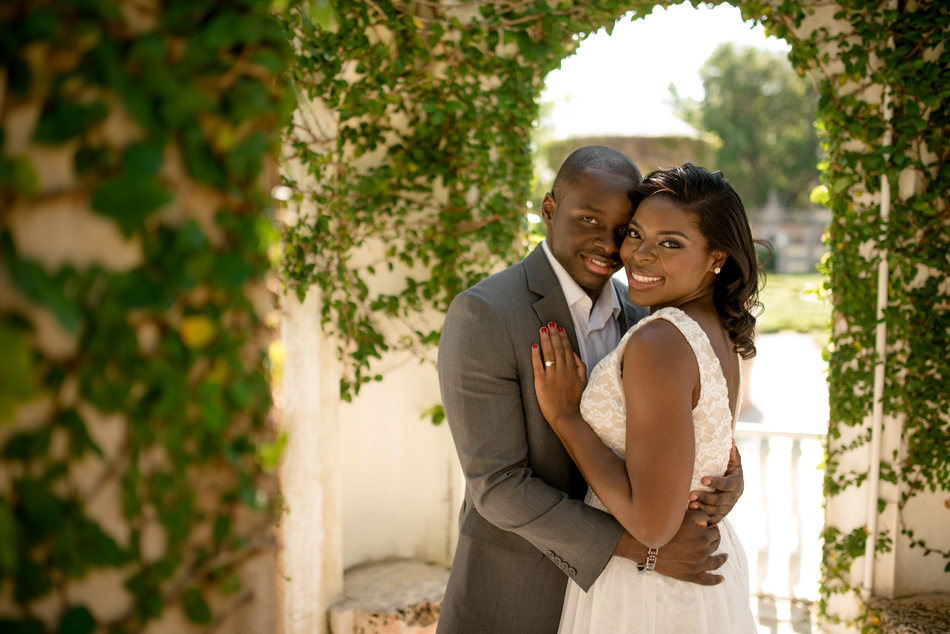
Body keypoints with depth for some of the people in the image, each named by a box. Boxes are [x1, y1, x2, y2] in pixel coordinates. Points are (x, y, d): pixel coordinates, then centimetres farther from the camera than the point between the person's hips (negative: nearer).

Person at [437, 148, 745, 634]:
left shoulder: (635, 317, 1)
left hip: (604, 585, 6)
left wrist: (728, 478, -16)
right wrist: (645, 548, -27)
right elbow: (497, 486, -23)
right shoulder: (482, 315, -20)